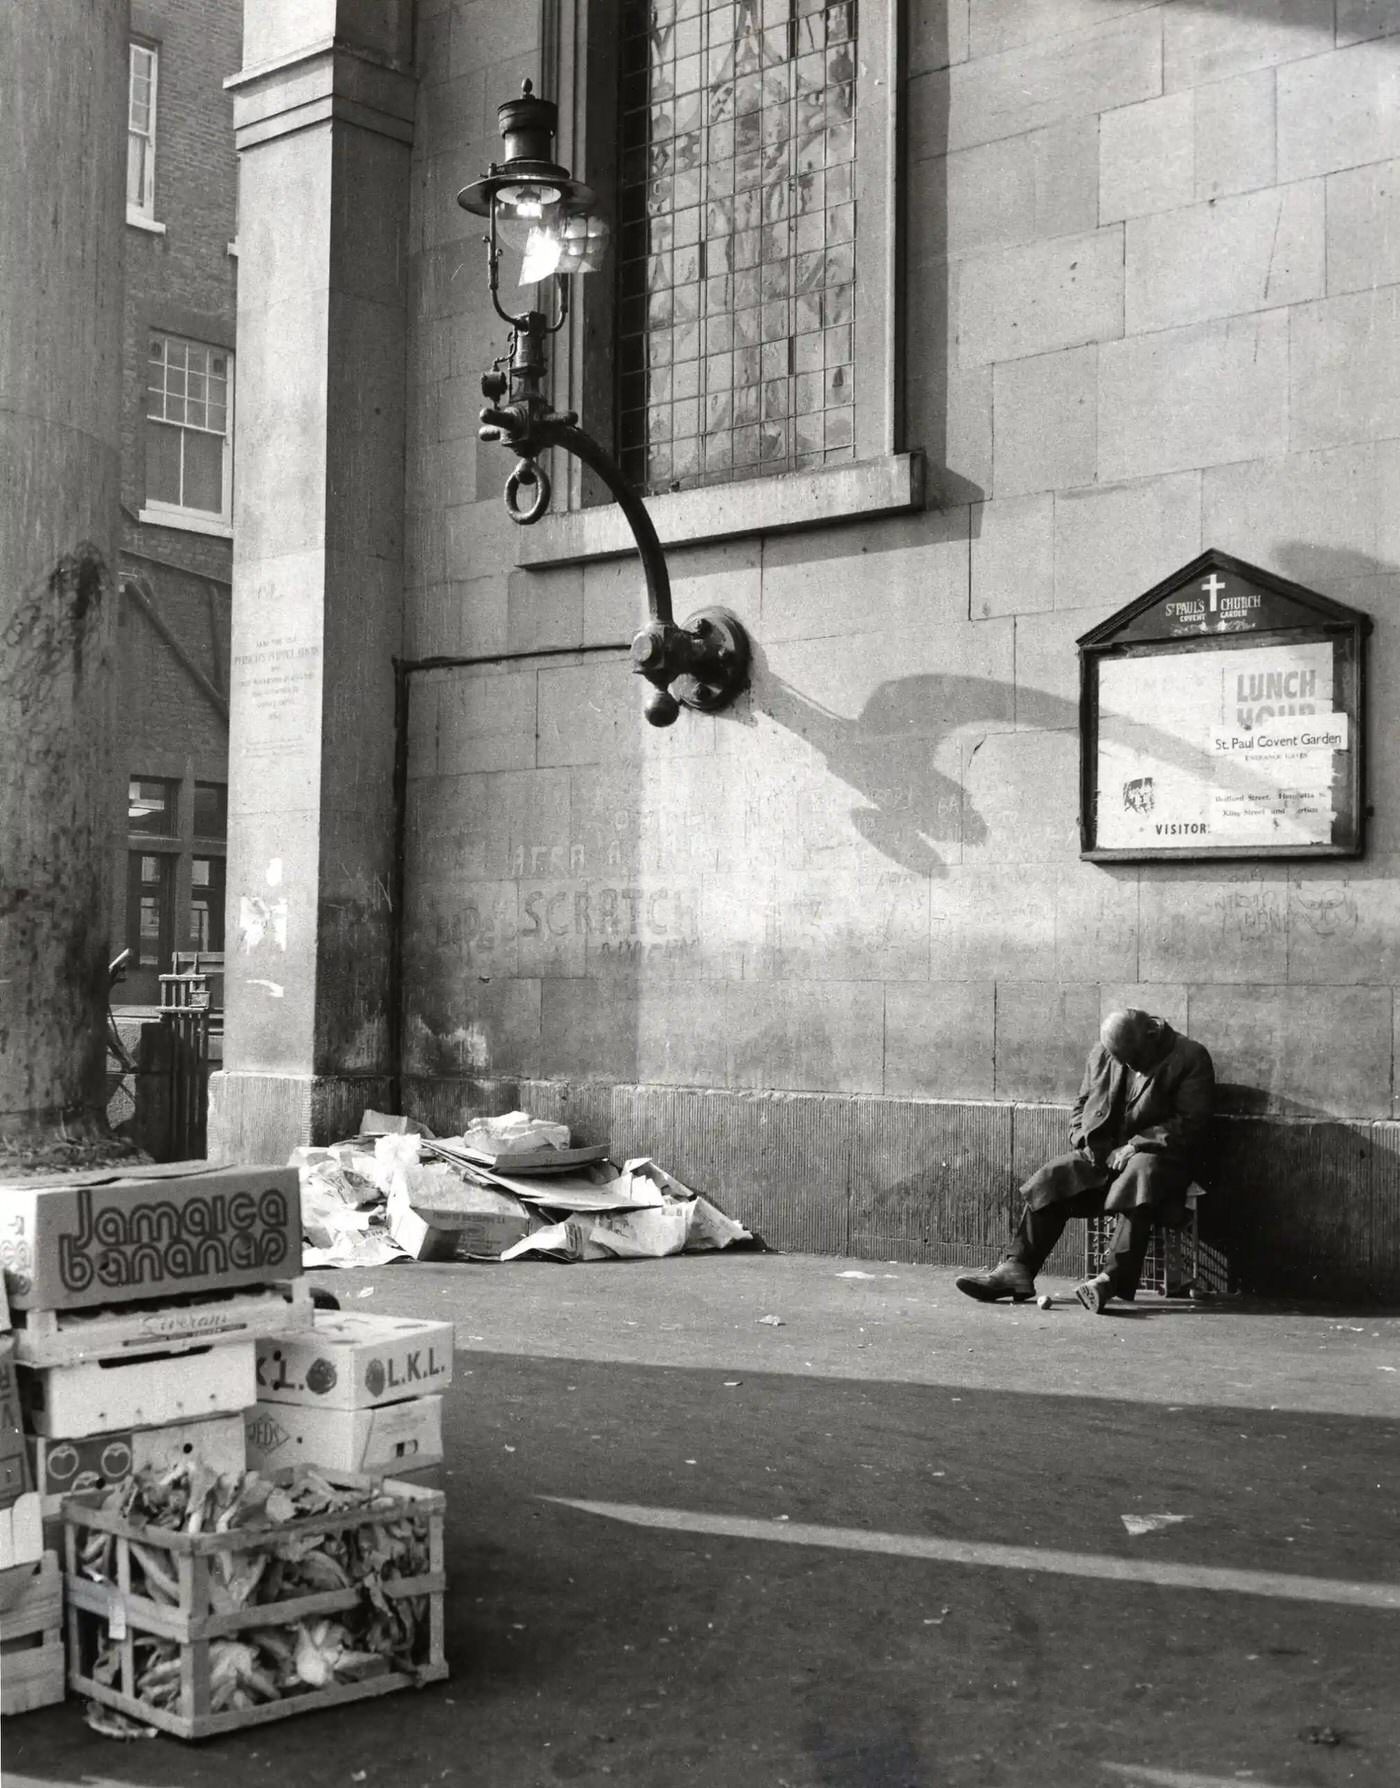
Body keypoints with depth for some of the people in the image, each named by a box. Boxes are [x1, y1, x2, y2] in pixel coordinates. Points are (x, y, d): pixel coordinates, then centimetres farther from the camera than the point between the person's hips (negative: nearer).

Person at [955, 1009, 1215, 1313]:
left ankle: (1113, 1278, -44)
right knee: (1051, 1179, -17)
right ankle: (1015, 1268, -20)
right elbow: (1083, 1104, 20)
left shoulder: (1190, 1058, -7)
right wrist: (1084, 1140, -1)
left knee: (1140, 1174, -39)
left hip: (1160, 1155, -5)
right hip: (1104, 1152, 5)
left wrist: (1135, 1145, -19)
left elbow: (1190, 1123, -13)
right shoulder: (1102, 1054, 9)